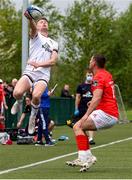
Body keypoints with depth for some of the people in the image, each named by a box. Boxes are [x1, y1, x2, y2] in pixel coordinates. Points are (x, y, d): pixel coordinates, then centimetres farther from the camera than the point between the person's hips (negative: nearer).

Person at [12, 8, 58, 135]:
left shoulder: (54, 44, 20)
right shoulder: (35, 36, 13)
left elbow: (53, 61, 7)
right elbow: (33, 28, -13)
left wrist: (38, 64, -10)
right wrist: (30, 19, -37)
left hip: (43, 74, 0)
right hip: (29, 71, 0)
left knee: (36, 95, -31)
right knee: (17, 93, -26)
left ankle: (33, 117, -2)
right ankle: (19, 102, 13)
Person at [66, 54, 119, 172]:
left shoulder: (98, 77, -12)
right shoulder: (107, 75, 17)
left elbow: (97, 98, -26)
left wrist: (87, 115, -33)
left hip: (106, 114, -10)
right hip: (113, 115, 10)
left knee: (77, 127, -15)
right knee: (81, 127, 16)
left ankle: (84, 157, -23)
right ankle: (87, 157, 8)